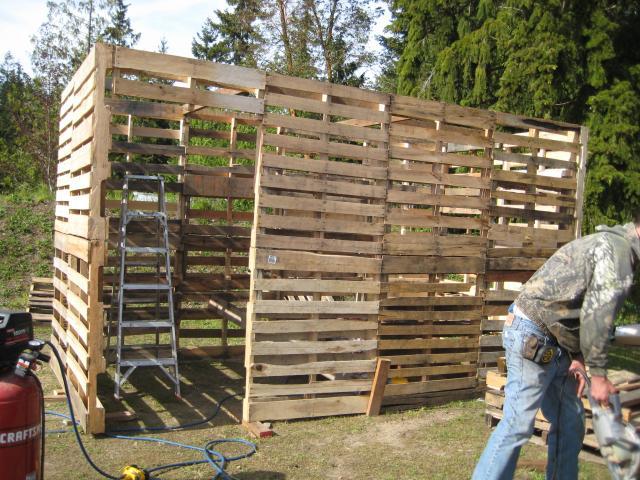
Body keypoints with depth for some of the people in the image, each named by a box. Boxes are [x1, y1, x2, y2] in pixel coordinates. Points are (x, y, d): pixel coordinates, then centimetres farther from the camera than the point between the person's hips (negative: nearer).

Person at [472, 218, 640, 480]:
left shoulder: (613, 243, 17)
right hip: (532, 338, -11)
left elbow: (586, 312, 16)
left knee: (570, 420, 14)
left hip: (556, 345, 11)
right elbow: (597, 317, -19)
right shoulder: (618, 249, -15)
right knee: (518, 423, -9)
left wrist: (578, 358, 7)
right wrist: (598, 375, -12)